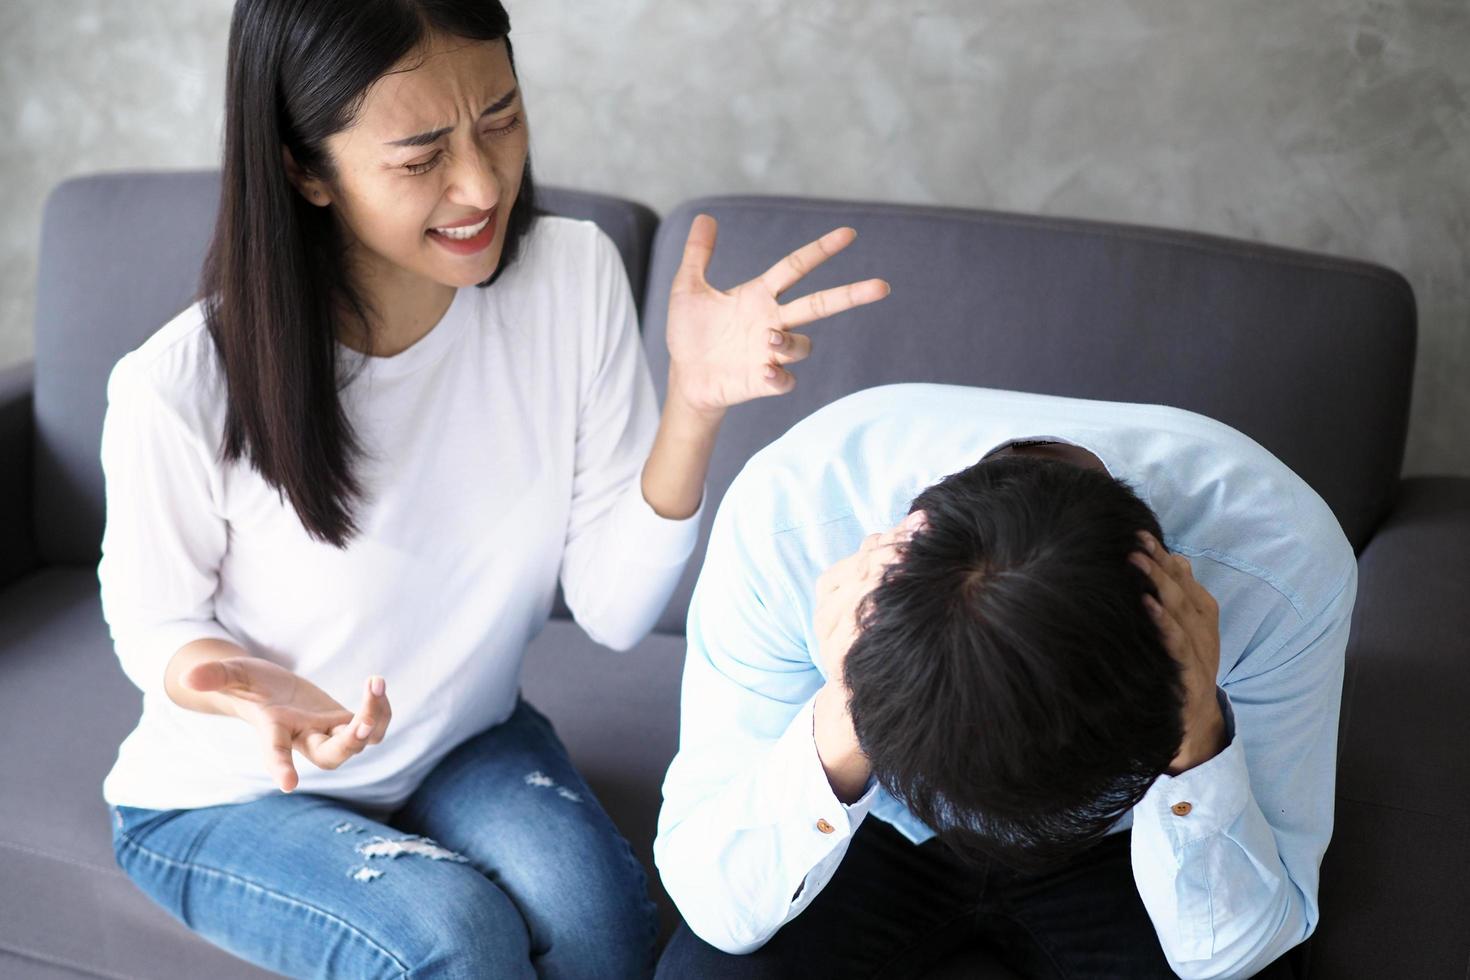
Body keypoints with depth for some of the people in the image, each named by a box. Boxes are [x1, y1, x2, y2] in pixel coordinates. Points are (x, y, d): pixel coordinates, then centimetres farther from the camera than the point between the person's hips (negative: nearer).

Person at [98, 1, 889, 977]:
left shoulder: (575, 274, -18)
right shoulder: (180, 387, -28)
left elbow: (613, 611, -16)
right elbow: (154, 624, -8)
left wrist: (695, 405, -31)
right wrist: (236, 684, -32)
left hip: (463, 741, 3)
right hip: (229, 797, -2)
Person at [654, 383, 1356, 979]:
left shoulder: (1285, 565, -31)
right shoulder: (782, 518, -32)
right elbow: (714, 905, -25)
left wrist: (1198, 746, -40)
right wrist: (841, 732, -43)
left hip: (1117, 848, 2)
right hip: (874, 840, -1)